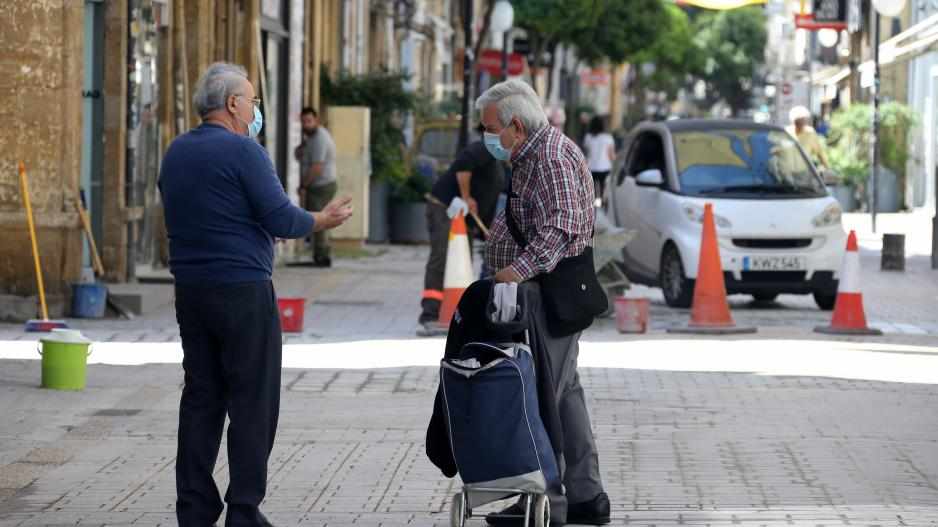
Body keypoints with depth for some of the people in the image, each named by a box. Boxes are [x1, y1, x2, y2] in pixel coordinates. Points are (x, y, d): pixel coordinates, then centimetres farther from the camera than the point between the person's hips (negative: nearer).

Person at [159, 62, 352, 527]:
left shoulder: (176, 152, 11)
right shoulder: (242, 151, -13)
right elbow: (281, 219, -16)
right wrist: (321, 221, 3)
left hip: (190, 290, 8)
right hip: (243, 291, -7)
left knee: (201, 399, 9)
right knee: (252, 402, -2)